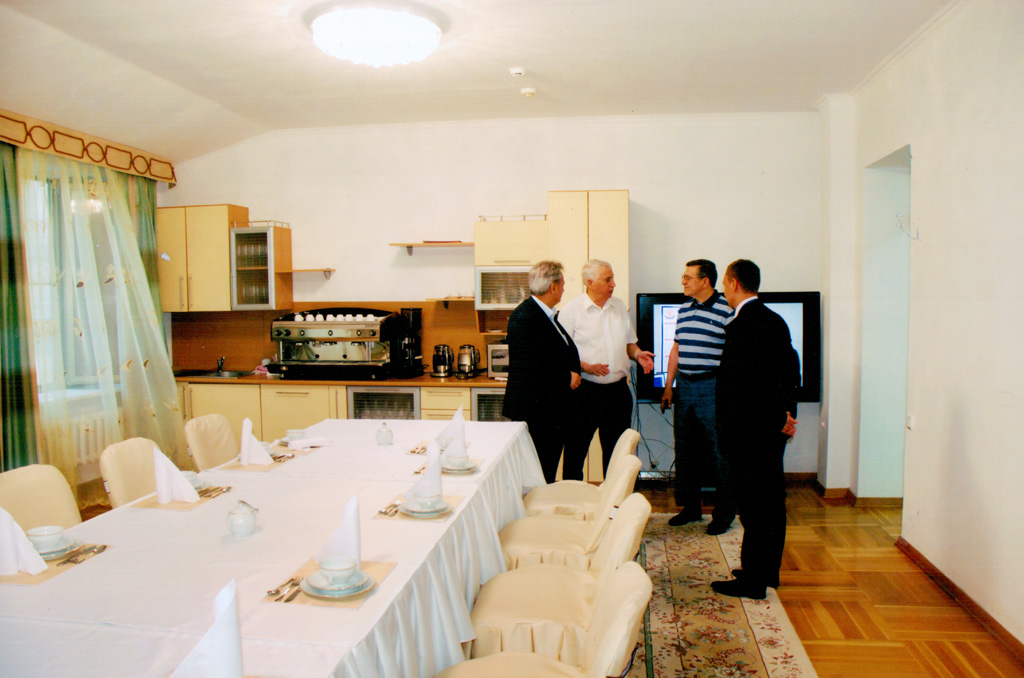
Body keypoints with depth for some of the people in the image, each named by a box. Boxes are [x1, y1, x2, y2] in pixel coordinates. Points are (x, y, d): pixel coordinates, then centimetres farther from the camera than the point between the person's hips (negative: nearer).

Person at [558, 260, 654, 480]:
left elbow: (629, 343, 20)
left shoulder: (620, 307, 11)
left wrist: (637, 354, -1)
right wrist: (586, 367, -22)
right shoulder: (571, 310, -6)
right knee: (575, 450, 3)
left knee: (616, 451, 13)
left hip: (618, 389, 5)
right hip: (585, 391, -5)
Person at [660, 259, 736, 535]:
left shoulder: (726, 310, -8)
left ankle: (724, 513, 13)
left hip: (712, 387, -6)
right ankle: (690, 507, 26)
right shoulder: (684, 309, 13)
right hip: (684, 385, 7)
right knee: (685, 450, 12)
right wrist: (668, 386, 14)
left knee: (718, 451, 0)